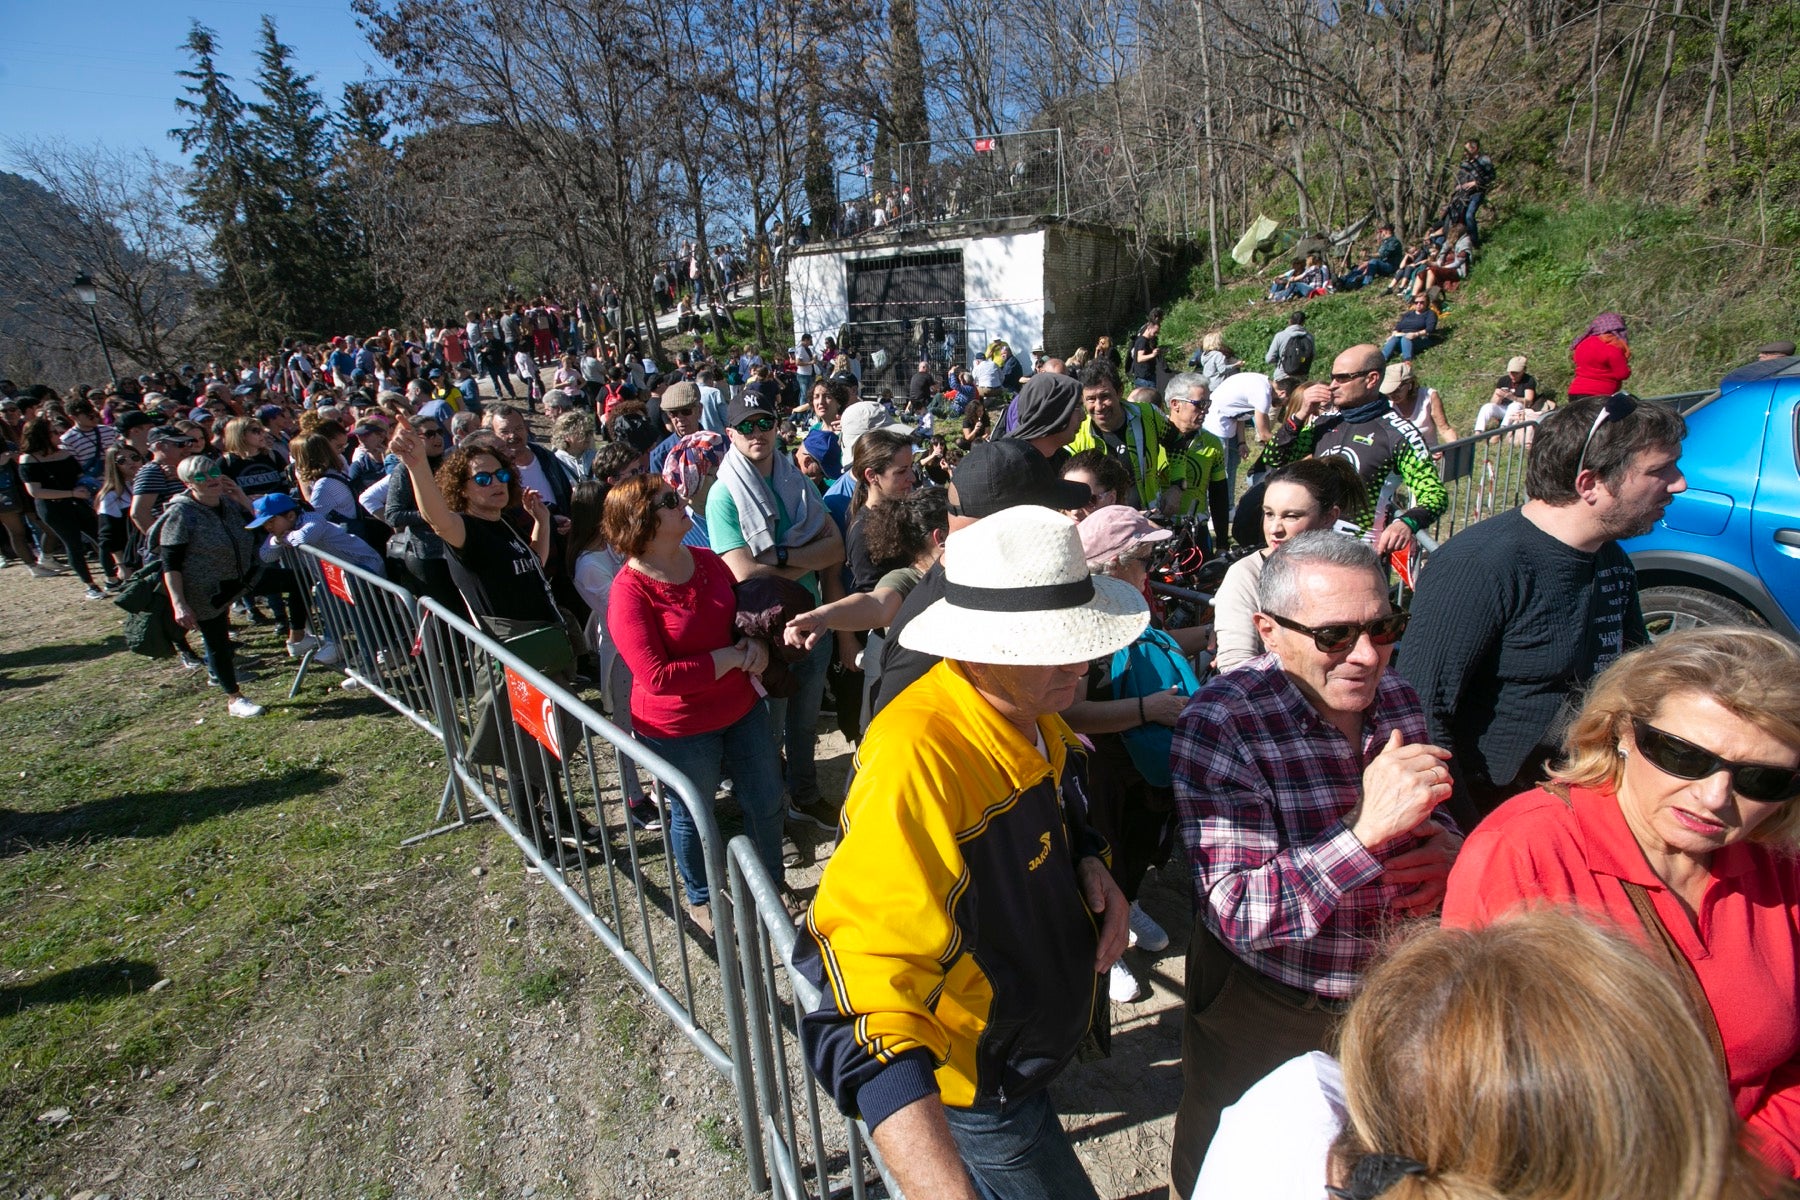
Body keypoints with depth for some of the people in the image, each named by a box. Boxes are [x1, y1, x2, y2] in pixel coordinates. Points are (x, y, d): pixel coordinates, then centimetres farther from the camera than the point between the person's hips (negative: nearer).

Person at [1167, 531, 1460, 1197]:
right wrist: (1367, 830, -41)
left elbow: (1429, 824, 12)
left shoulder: (1398, 700, -6)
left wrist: (1448, 849, -12)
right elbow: (1239, 915, -30)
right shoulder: (1219, 725, -27)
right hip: (1263, 1019, -5)